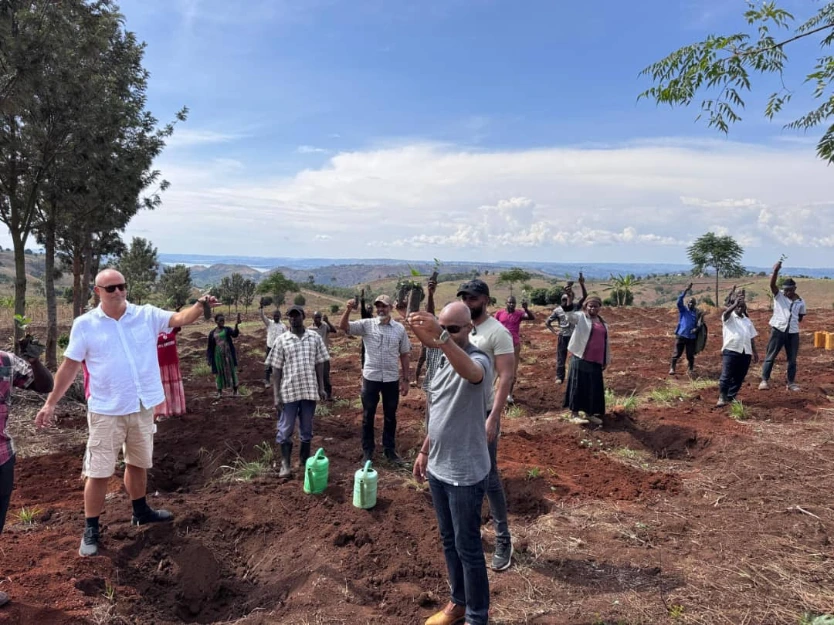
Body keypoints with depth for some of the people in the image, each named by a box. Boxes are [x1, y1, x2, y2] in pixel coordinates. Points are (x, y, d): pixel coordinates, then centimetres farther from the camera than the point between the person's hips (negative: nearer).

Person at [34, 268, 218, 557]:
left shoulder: (147, 315, -3)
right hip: (106, 410, -2)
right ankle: (90, 530, 21)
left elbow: (180, 318, -16)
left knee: (138, 463, 21)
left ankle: (140, 511, 41)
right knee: (98, 472, 4)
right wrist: (50, 403, -1)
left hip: (143, 406, 3)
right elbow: (70, 366, -1)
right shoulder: (84, 324, -6)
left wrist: (200, 305, -37)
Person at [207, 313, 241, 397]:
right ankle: (219, 391, 19)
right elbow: (210, 347, 7)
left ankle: (235, 389, 14)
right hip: (218, 355, 1)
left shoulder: (227, 330, -1)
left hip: (228, 354, -1)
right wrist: (209, 359, 2)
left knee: (231, 371, 4)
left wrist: (236, 325, -41)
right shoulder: (212, 333, 3)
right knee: (219, 372, 8)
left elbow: (235, 334, -23)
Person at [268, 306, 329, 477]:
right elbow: (276, 368, -2)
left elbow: (320, 363, 6)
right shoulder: (281, 340, -2)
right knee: (285, 429, 5)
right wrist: (277, 395, -5)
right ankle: (285, 464, 19)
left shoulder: (315, 337, 1)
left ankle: (305, 461, 28)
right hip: (288, 391, -1)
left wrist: (321, 387, 1)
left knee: (307, 429, 13)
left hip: (310, 390, 1)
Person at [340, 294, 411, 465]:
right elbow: (343, 327, -13)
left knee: (390, 416, 13)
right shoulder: (366, 324, -4)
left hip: (392, 379, 1)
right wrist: (348, 310, -30)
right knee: (368, 416, 10)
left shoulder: (399, 329, 0)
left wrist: (405, 379, 4)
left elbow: (405, 354, 6)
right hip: (371, 378, -1)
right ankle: (367, 451, 24)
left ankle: (390, 450, 28)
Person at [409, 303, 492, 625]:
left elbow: (470, 373, -47)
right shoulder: (443, 361, 7)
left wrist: (441, 338, -63)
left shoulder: (479, 360, -19)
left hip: (466, 474, -8)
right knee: (449, 541, 21)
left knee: (468, 547, 6)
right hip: (438, 469, 8)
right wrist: (425, 451, 20)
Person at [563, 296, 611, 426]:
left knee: (594, 388, 10)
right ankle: (574, 414, 5)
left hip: (596, 362, 6)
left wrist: (606, 360, 19)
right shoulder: (580, 317, -2)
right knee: (578, 387, -3)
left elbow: (606, 342, 20)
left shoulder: (603, 323, 15)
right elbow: (569, 314, -23)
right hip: (580, 359, -6)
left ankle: (589, 414, 23)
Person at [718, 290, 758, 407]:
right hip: (731, 350, -6)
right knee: (726, 376, -8)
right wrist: (735, 303, -37)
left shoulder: (747, 320, 19)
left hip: (745, 352, 6)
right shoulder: (729, 317, 3)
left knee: (739, 377, 8)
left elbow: (752, 337, 20)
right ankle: (722, 397, -1)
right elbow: (727, 312, -24)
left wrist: (754, 351, 17)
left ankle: (731, 397, 18)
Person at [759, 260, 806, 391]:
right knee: (770, 356, 0)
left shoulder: (800, 302, 6)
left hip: (793, 333, 3)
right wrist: (776, 270, -34)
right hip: (778, 330, -3)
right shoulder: (778, 295, -1)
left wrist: (794, 322, 1)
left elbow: (801, 317, 19)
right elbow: (772, 284, -20)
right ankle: (765, 380, 6)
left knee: (792, 359, 9)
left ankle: (791, 383, 19)